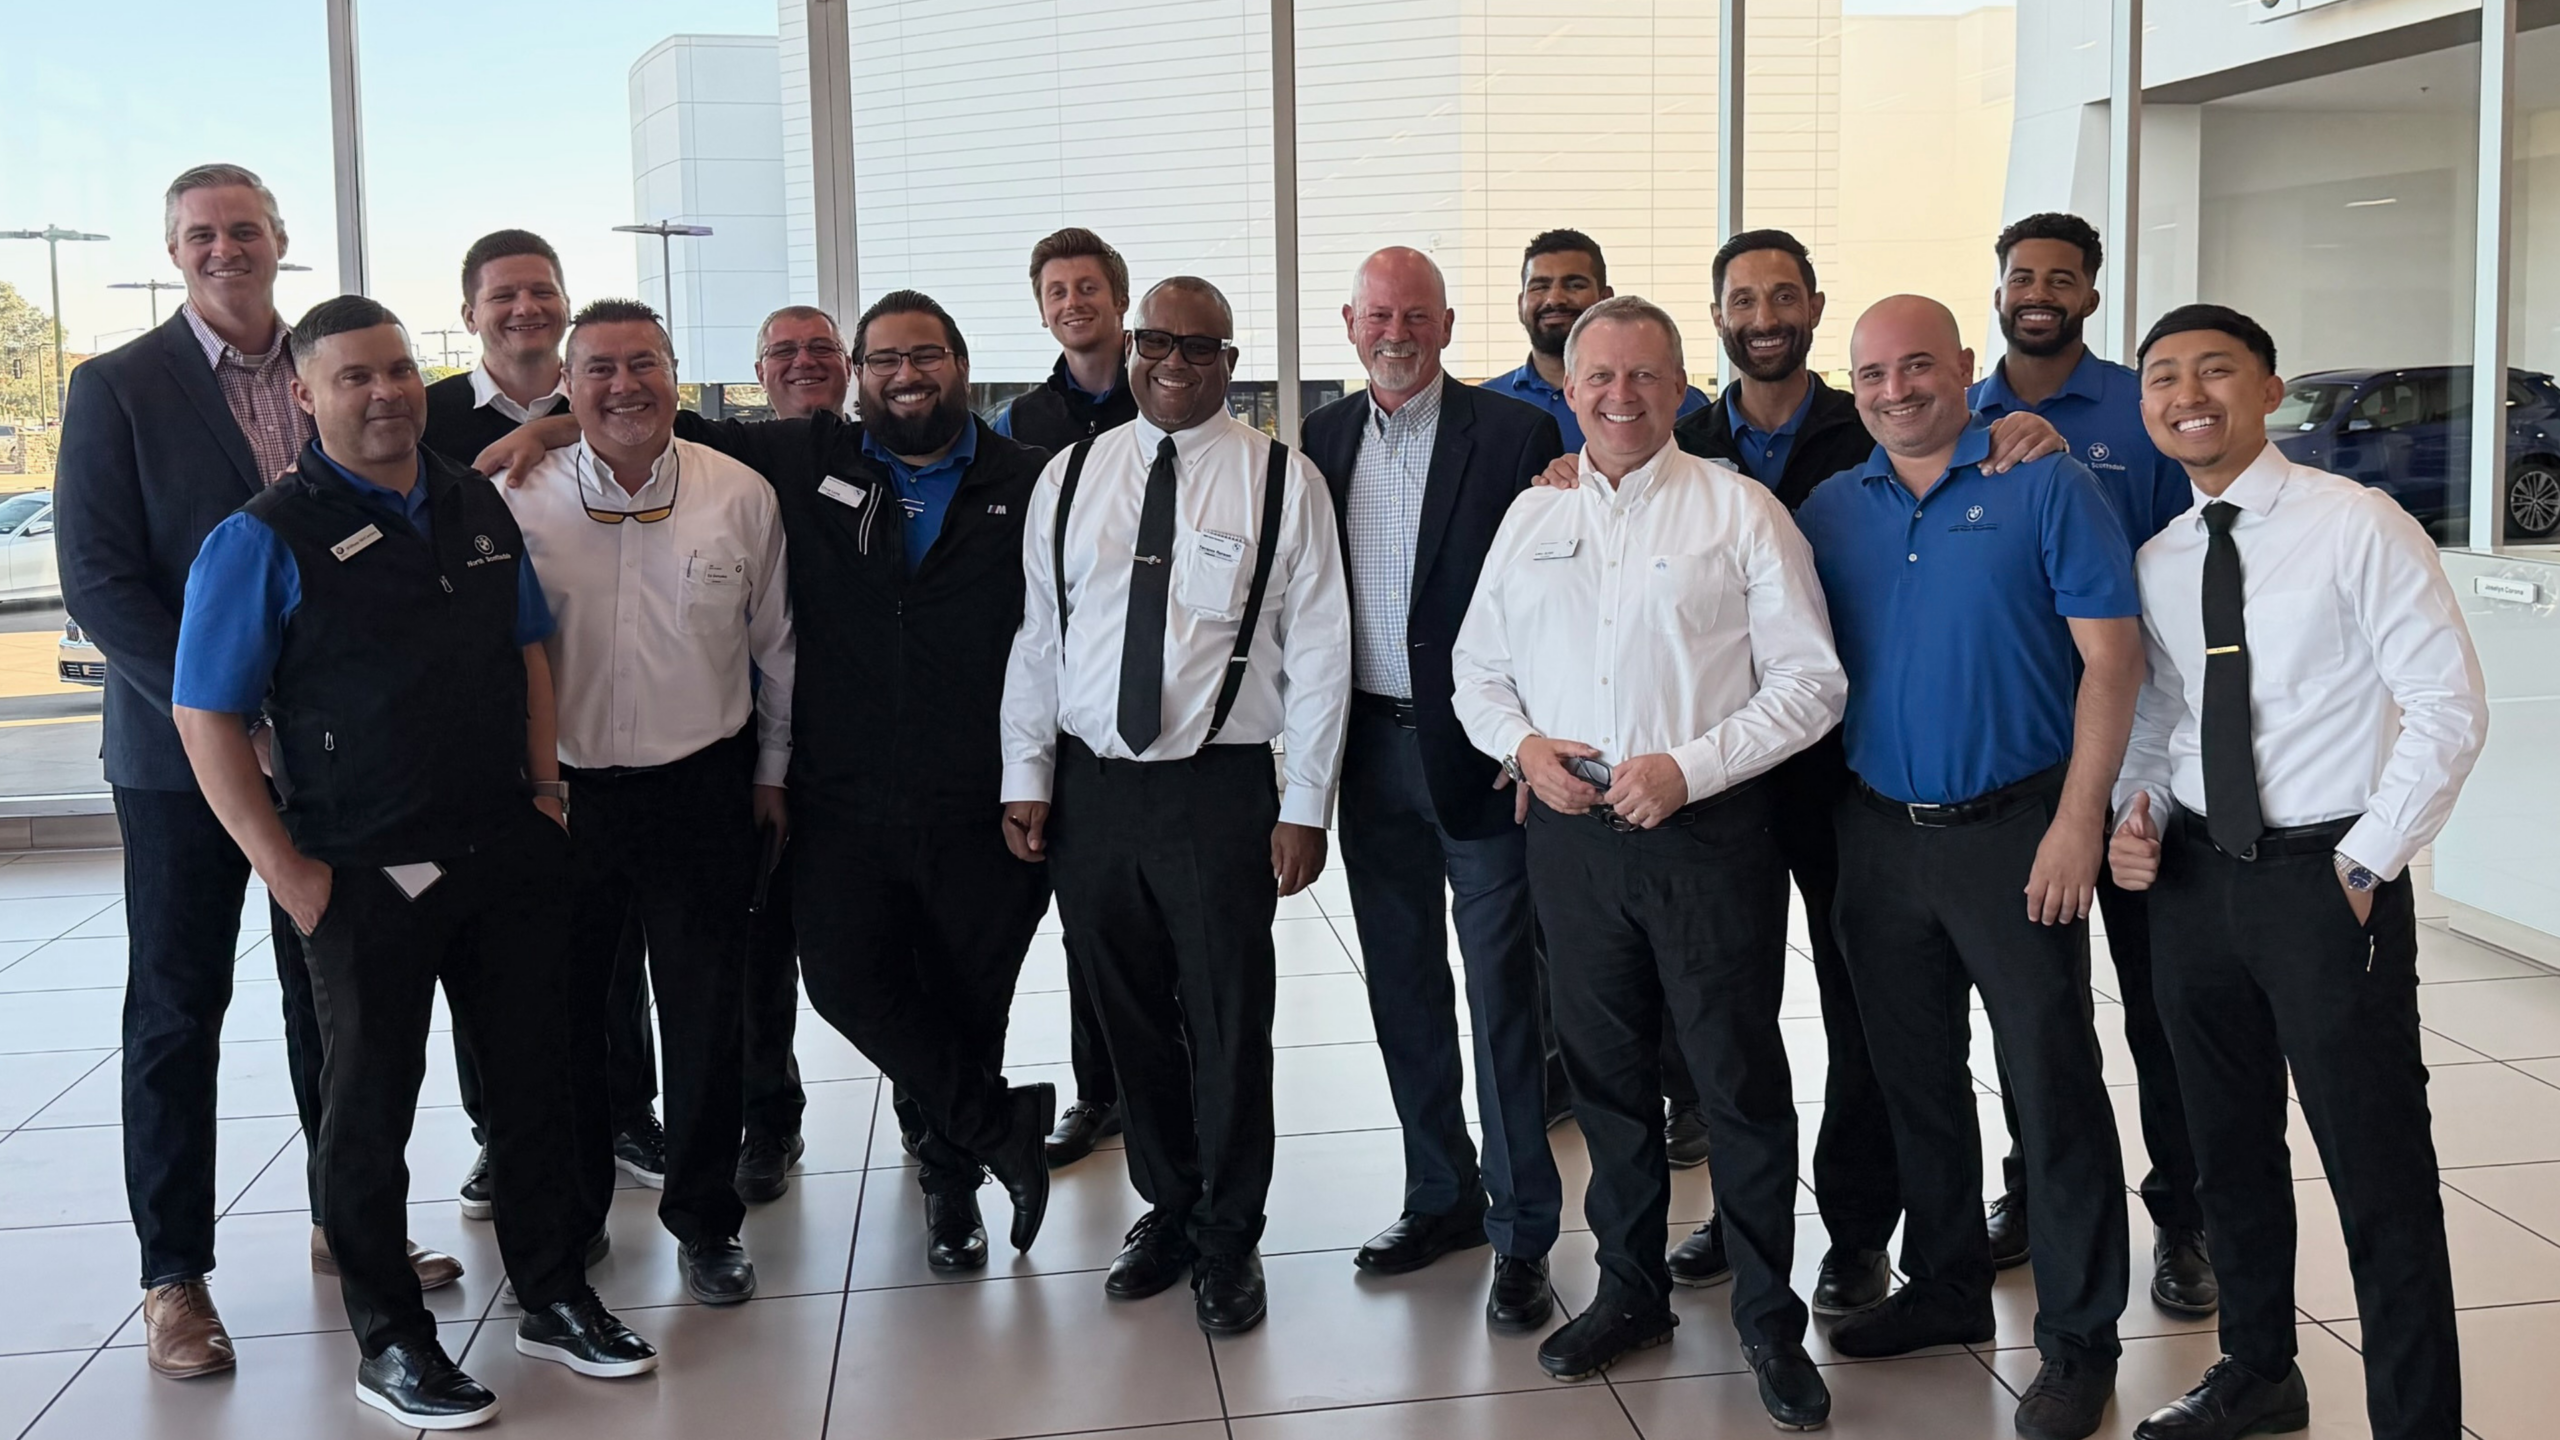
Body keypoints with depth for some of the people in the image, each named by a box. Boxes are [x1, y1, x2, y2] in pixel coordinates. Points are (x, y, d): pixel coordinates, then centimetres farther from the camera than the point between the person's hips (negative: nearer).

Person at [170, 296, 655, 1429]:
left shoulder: (479, 509, 7)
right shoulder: (263, 540, -10)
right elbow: (206, 716, -10)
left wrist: (545, 785, 8)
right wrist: (287, 872, -13)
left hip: (509, 856, 5)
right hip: (368, 879, -5)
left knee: (532, 1075, 15)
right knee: (370, 1109, 9)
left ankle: (552, 1296, 32)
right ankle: (389, 1342, 24)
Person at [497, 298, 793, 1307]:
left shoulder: (741, 495, -2)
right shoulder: (518, 500, -5)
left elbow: (773, 647, 7)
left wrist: (772, 771, 9)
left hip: (703, 791, 0)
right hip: (561, 795, 0)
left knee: (706, 1018, 9)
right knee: (560, 1017, 12)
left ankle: (705, 1221, 27)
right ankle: (566, 1218, 32)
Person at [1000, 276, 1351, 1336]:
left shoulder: (1282, 482, -2)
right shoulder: (1069, 478, 8)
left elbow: (1318, 650, -3)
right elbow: (1037, 634, 9)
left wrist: (1306, 805, -7)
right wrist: (1026, 778, 4)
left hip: (1220, 790, -3)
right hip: (1090, 788, 3)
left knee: (1229, 1026, 4)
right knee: (1130, 1018, 13)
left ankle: (1228, 1240, 22)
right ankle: (1167, 1209, 32)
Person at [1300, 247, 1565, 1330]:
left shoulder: (1516, 436, -6)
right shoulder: (1322, 442, 8)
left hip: (1481, 751, -5)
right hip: (1369, 750, 5)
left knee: (1501, 992, 0)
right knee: (1403, 989, 14)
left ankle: (1520, 1231, 11)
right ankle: (1440, 1196, 29)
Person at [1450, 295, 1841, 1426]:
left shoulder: (1739, 510, -2)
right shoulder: (1531, 518, 11)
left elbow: (1810, 682, -5)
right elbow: (1478, 668, 18)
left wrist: (1689, 766, -14)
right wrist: (1522, 744, -3)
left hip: (1710, 826, -4)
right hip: (1572, 827, 4)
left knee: (1741, 1077, 1)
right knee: (1606, 1072, 14)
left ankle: (1769, 1321, 16)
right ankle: (1630, 1291, 30)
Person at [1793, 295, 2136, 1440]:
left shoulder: (2043, 485, -4)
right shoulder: (1829, 510, 8)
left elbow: (2110, 658, -9)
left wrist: (2077, 821, -15)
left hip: (2014, 830, -4)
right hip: (1879, 833, 5)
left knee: (2053, 1083, 1)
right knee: (1915, 1078, 15)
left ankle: (2078, 1341, 12)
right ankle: (1945, 1289, 31)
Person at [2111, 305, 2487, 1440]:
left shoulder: (2356, 527, -9)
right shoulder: (2156, 561, 8)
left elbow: (2449, 708, -11)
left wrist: (2367, 860, -12)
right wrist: (2135, 815, -2)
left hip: (2329, 879, -6)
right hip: (2193, 879, 6)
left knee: (2379, 1175, 0)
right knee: (2229, 1154, 18)